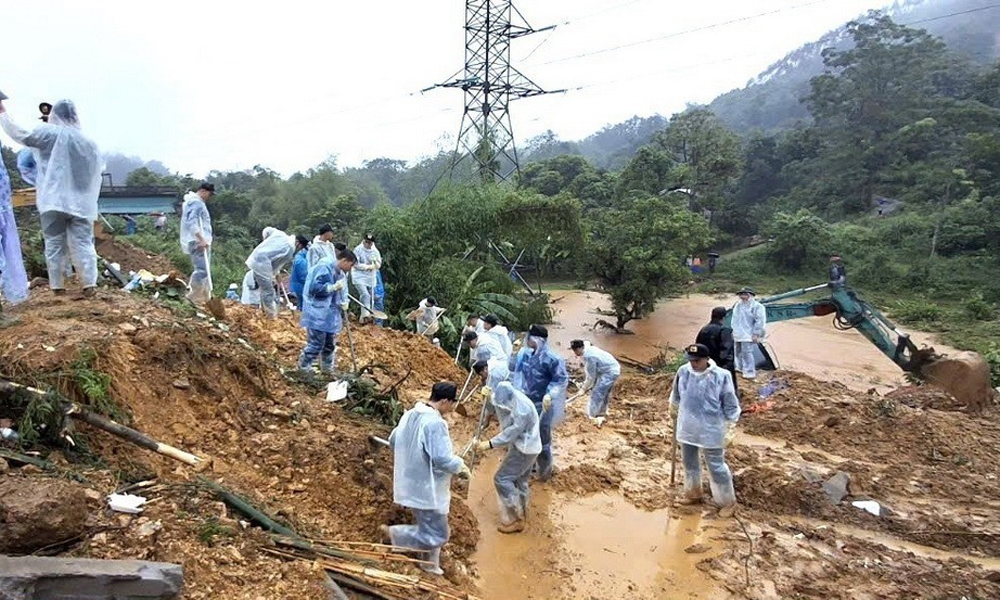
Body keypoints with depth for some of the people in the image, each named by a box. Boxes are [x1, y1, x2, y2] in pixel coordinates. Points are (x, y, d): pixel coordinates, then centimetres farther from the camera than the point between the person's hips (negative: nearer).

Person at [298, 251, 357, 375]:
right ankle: (303, 370, 7)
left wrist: (343, 303, -1)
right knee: (316, 343, -8)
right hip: (318, 314, -9)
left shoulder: (340, 274, 12)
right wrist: (334, 287, -24)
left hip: (330, 314, 9)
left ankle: (328, 370, 28)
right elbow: (315, 287, -23)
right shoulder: (324, 268, -16)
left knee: (330, 344, 15)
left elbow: (340, 293, 19)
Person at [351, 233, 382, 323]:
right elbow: (356, 264, -13)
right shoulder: (358, 249, -8)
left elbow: (378, 266, 4)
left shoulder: (375, 251, 5)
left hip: (370, 278, 6)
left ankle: (370, 315, 20)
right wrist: (368, 266, -15)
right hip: (359, 277, -6)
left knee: (371, 298, 9)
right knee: (365, 295, -23)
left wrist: (375, 261, -17)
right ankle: (365, 315, -28)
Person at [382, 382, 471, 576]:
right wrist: (461, 466, -10)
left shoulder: (409, 415, 3)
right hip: (426, 488, -10)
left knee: (430, 529, 23)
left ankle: (431, 565, 35)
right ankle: (395, 534, 4)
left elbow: (393, 440, 16)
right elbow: (442, 459, -28)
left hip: (411, 482, 10)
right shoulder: (435, 423, -26)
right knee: (437, 535, 1)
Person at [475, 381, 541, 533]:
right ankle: (520, 512, 39)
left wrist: (490, 444, -26)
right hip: (521, 446, 9)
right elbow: (497, 411, 10)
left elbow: (511, 433, -28)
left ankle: (515, 520, 3)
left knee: (502, 479, -5)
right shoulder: (509, 400, -5)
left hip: (525, 449, -9)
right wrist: (490, 397, -9)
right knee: (519, 480, 21)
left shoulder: (523, 409, -32)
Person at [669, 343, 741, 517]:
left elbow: (731, 406, -12)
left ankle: (728, 502, 25)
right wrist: (673, 410, 25)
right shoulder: (683, 372, -8)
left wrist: (730, 430, -10)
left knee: (716, 467, 6)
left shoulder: (721, 376, -21)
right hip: (687, 428, 5)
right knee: (689, 463, 21)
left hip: (710, 431, -5)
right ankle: (693, 494, 43)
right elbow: (676, 395, 12)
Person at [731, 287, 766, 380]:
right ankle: (741, 368, 33)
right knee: (739, 352, 17)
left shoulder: (757, 306, -12)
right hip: (738, 334, 8)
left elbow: (760, 321, -15)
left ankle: (750, 372, -6)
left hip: (748, 335, -8)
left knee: (747, 352, -12)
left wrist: (756, 334, -18)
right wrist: (733, 331, 20)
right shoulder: (738, 305, 12)